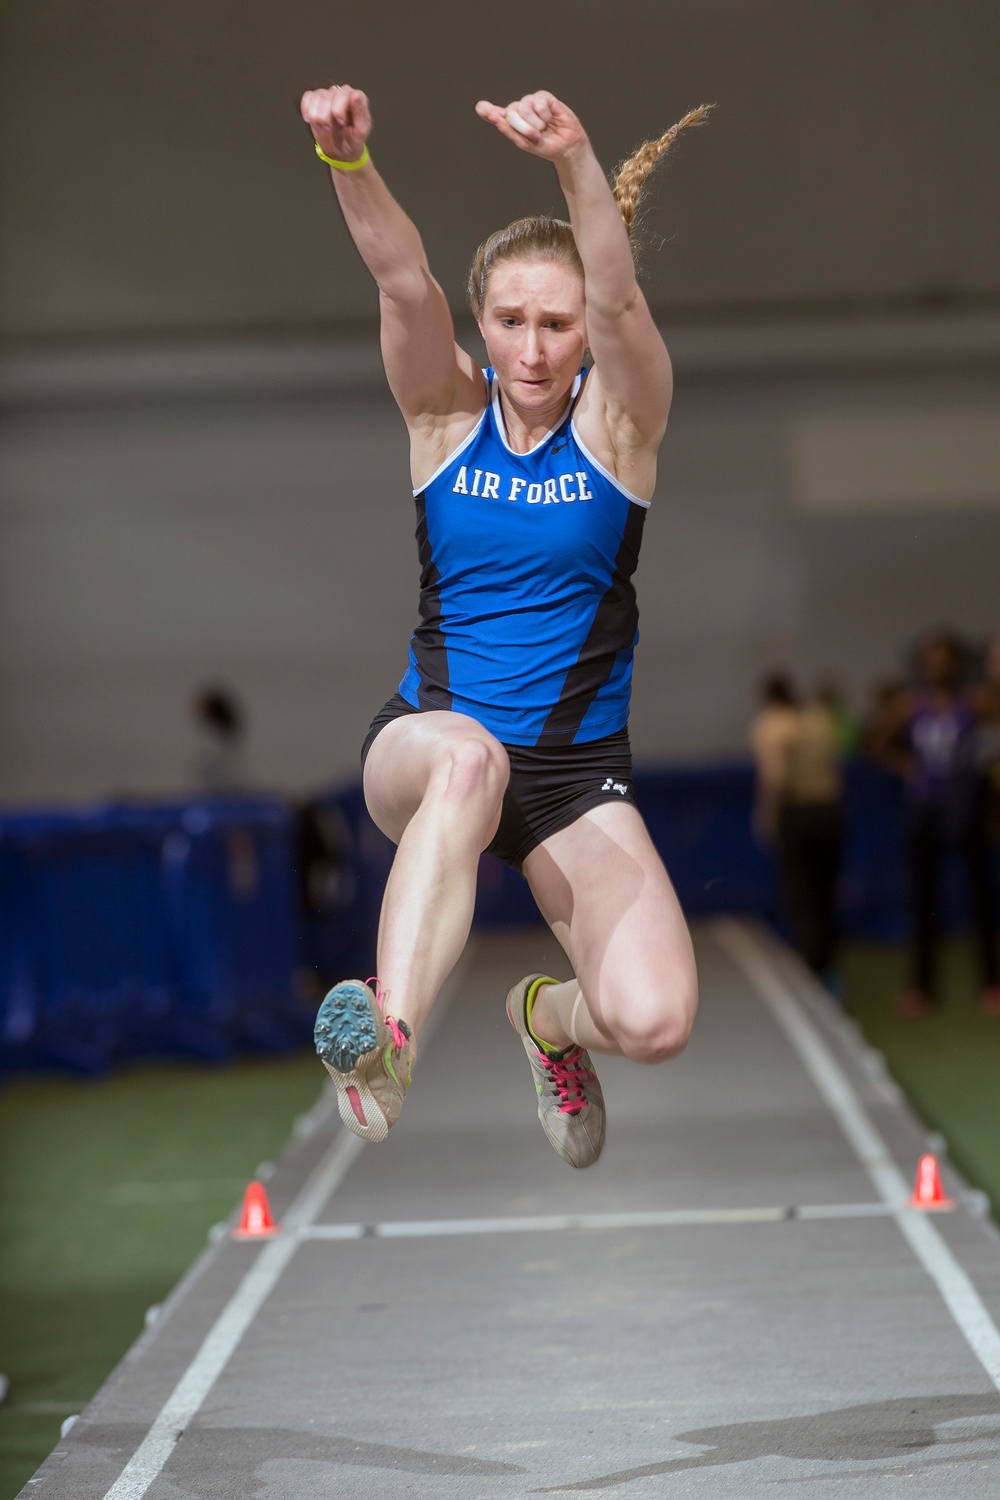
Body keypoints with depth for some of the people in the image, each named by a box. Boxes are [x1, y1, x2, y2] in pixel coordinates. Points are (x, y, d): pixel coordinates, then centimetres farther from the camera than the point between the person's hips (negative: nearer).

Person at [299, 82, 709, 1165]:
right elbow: (401, 279, -19)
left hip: (578, 773, 1)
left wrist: (576, 164, -44)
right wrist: (348, 160, -39)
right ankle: (389, 1039, -51)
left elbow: (619, 300, -24)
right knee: (469, 754, -40)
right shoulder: (447, 412, 0)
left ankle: (544, 1013, 18)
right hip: (425, 741, -1)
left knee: (655, 1022, -19)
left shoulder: (619, 423, -3)